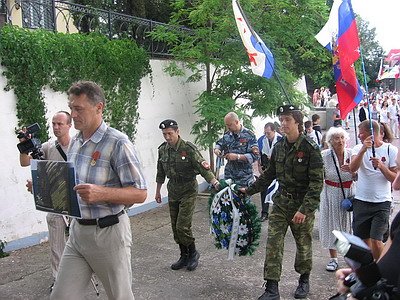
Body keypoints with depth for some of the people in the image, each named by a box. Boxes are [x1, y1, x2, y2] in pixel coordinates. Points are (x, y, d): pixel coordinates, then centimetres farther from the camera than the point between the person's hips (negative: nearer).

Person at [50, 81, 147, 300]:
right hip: (77, 230, 7)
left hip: (108, 232, -6)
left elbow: (140, 193, -16)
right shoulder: (74, 142, 8)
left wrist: (101, 193, -30)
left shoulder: (117, 143, -15)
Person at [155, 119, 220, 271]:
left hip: (188, 191, -6)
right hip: (173, 192, 6)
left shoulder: (188, 148, -16)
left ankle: (193, 253, 14)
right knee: (175, 227, 9)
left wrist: (215, 182, -34)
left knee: (182, 227, -10)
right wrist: (158, 191, 19)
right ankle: (184, 256, 25)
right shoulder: (163, 150, 2)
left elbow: (203, 167, -20)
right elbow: (160, 173, 14)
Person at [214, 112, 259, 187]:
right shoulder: (227, 135, 6)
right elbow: (219, 144, 22)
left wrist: (237, 157, -23)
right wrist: (216, 149, -3)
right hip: (229, 175, 4)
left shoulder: (249, 135, -10)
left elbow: (255, 155, -16)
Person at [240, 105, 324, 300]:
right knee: (273, 243, -2)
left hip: (303, 205, -4)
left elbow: (317, 182, -18)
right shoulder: (279, 147, 3)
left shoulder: (310, 149, -14)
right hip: (281, 202, 4)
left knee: (303, 245, 12)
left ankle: (304, 280, 36)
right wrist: (250, 190, 13)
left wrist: (305, 209, -25)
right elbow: (269, 174, 15)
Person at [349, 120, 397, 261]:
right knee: (363, 240, 11)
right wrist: (363, 150, -27)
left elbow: (395, 179, -4)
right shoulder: (358, 148, 3)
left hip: (382, 203, -3)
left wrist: (382, 166, -20)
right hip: (361, 201, 3)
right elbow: (353, 168, -15)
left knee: (376, 242, -9)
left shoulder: (391, 150, -2)